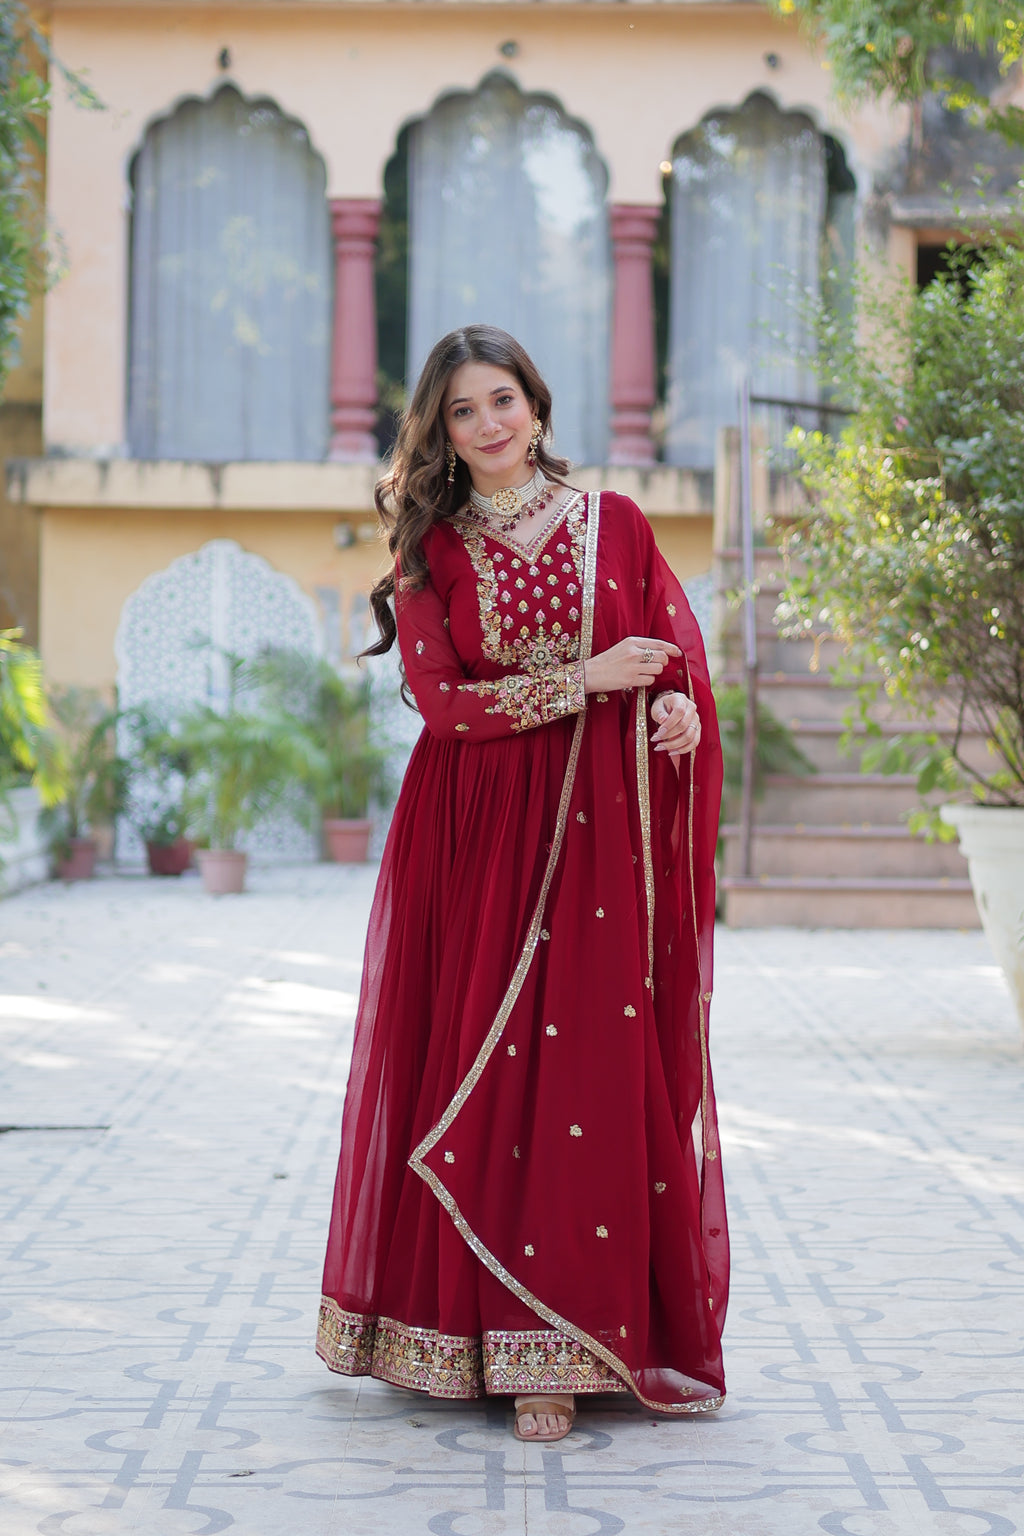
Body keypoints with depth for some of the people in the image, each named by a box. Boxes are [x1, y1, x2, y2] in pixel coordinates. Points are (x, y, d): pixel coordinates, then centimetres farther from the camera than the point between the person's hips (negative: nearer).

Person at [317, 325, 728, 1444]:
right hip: (479, 835, 0)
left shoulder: (613, 524, 11)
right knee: (490, 1065, -5)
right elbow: (442, 696, -2)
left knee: (602, 1064, -5)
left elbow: (681, 652, 9)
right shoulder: (431, 550, 8)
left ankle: (566, 1340, 1)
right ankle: (518, 1344, 0)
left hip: (605, 828, 1)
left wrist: (681, 709, -14)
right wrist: (586, 680, -11)